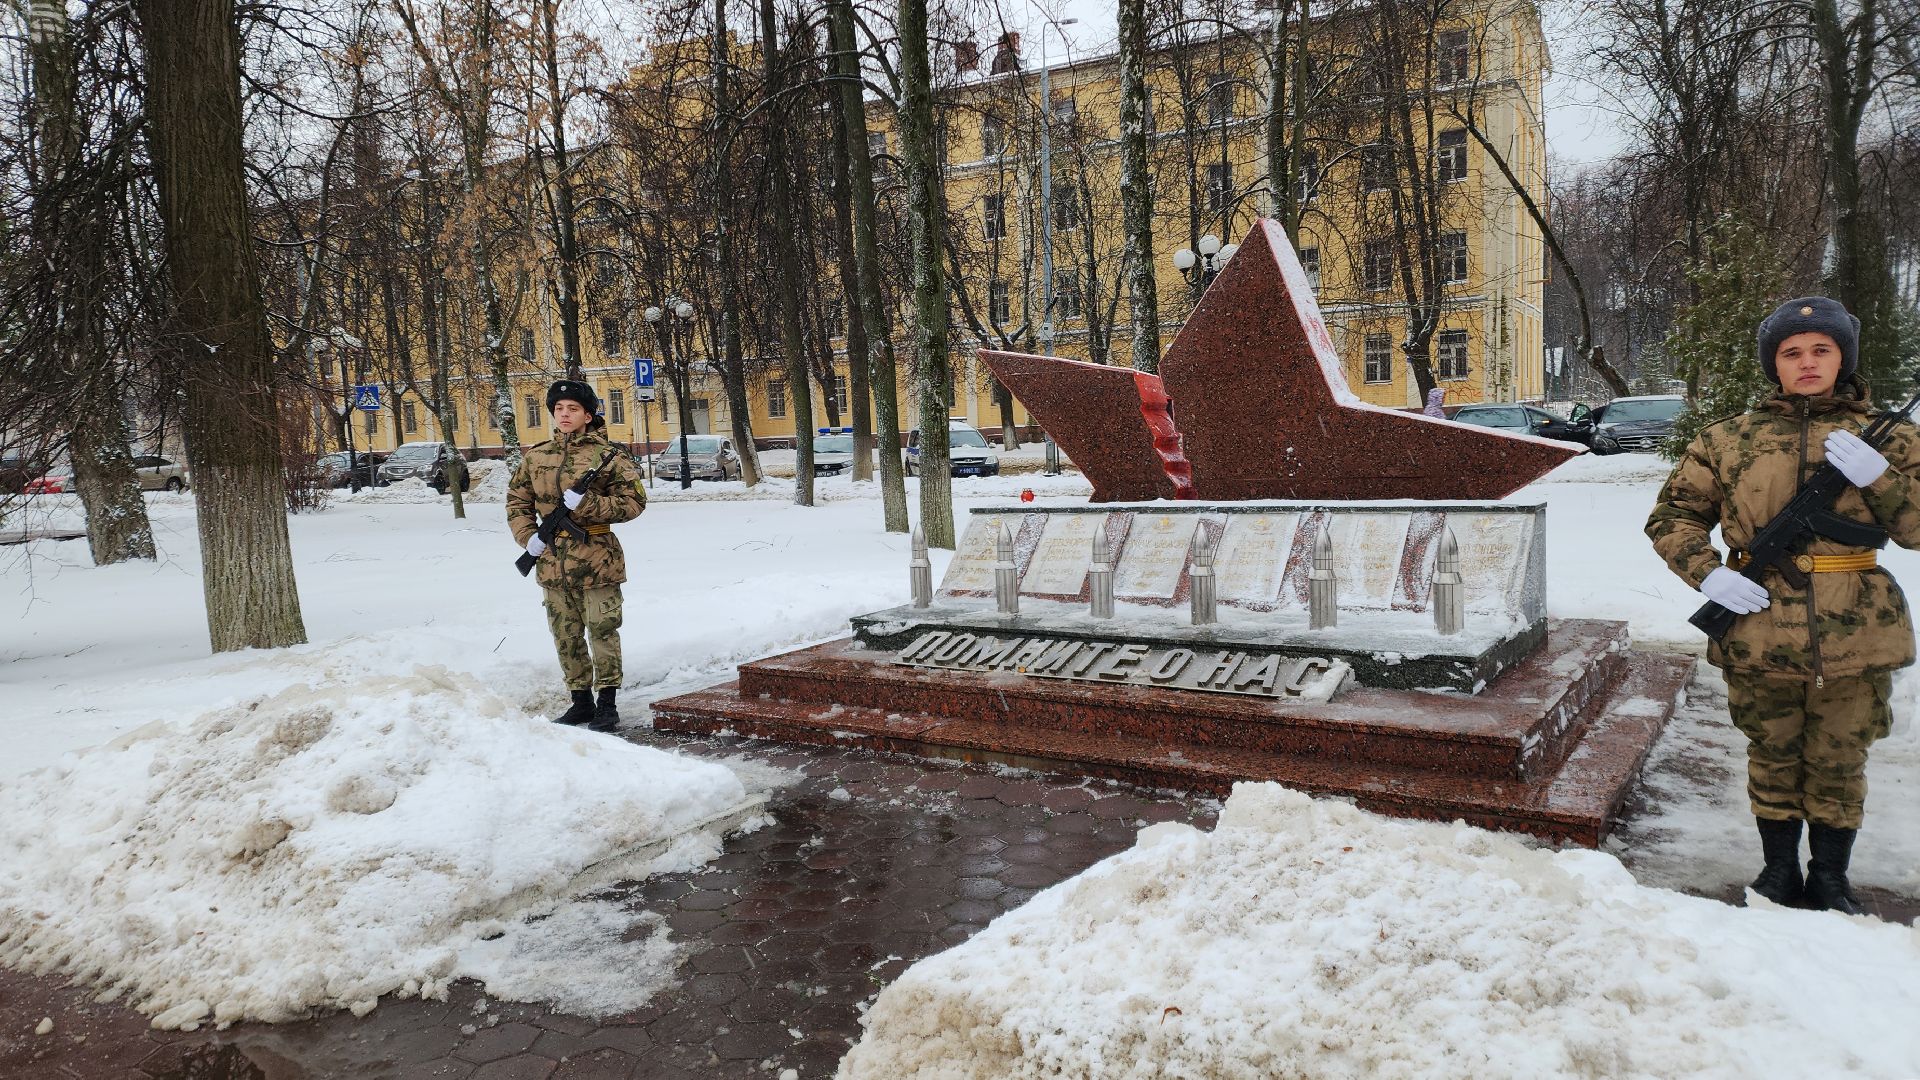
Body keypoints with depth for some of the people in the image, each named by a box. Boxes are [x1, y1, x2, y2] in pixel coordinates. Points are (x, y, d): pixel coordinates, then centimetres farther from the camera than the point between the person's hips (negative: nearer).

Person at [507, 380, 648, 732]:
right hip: (553, 562, 5)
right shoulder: (535, 456, 8)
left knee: (602, 631, 0)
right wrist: (528, 536, 0)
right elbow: (517, 499, 16)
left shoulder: (607, 456, -5)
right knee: (566, 635, 12)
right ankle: (581, 701, 25)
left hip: (596, 560, -5)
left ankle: (608, 703, 12)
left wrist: (587, 504, -18)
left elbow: (634, 501, -8)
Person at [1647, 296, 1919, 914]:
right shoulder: (1728, 441, 4)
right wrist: (1708, 572, -9)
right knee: (1773, 757, 14)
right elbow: (1671, 518, 7)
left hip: (1856, 639, 0)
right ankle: (1779, 869, 31)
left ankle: (1830, 877, 30)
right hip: (1759, 635, 0)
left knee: (1838, 763, 12)